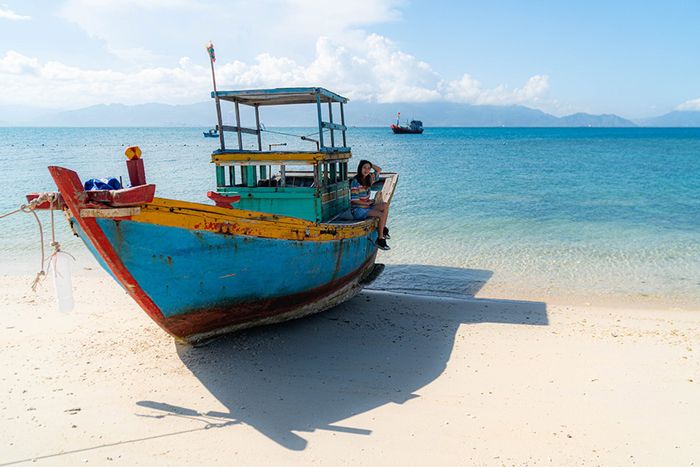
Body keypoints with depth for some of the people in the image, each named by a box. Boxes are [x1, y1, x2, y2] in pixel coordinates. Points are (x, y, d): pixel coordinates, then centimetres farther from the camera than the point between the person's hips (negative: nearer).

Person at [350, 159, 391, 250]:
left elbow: (379, 170, 20)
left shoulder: (369, 178, 5)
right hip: (357, 210, -8)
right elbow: (354, 200, -18)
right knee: (382, 215, -20)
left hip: (366, 206, 8)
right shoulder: (355, 181, -17)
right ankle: (380, 240, -11)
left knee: (385, 205, -8)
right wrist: (368, 203, -11)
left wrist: (370, 164, 5)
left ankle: (383, 228, 1)